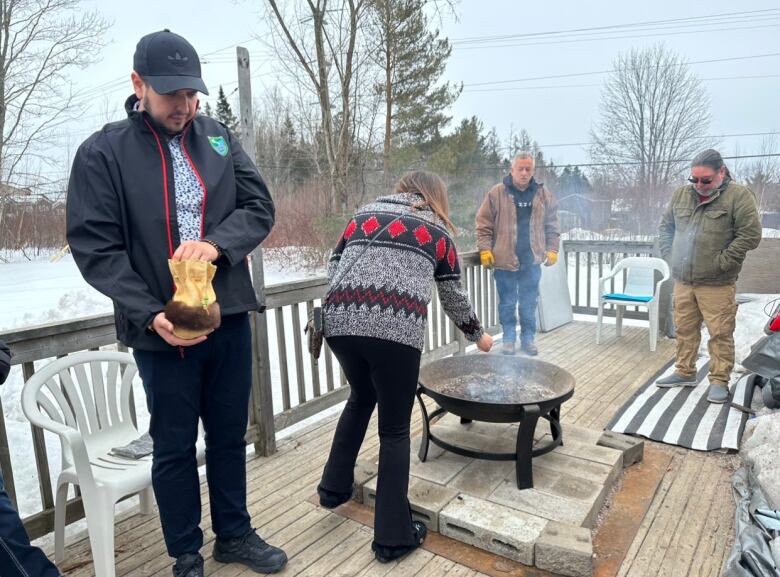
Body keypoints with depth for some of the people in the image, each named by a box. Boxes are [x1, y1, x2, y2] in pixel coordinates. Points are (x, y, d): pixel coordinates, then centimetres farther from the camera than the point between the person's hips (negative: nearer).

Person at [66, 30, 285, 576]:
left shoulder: (219, 138, 7)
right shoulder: (103, 153, -4)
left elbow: (260, 207, 1)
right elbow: (94, 247, -9)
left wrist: (216, 242, -19)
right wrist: (149, 315, -20)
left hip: (230, 319, 4)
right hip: (162, 330, -3)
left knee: (229, 436, 17)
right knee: (174, 446, 12)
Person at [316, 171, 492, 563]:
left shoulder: (364, 214, 26)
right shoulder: (437, 232, 20)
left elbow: (332, 266, 20)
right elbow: (454, 298, 27)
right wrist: (478, 335, 42)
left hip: (340, 321, 4)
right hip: (397, 328, -3)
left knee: (360, 398, 29)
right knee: (395, 429, 10)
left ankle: (334, 487, 39)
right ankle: (392, 536, 20)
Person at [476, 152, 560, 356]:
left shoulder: (544, 194, 5)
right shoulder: (496, 193, -4)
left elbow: (552, 225, 10)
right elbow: (484, 225, -3)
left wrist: (552, 249, 3)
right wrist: (485, 249, -10)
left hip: (532, 261, 2)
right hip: (505, 260, -2)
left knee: (529, 304, 12)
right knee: (507, 304, 8)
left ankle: (528, 339, 25)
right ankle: (508, 339, 21)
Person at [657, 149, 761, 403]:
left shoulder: (739, 195, -8)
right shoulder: (681, 194, 7)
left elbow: (750, 235, -13)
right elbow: (665, 225, 18)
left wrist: (721, 262, -14)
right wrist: (670, 255, 7)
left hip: (717, 284, -5)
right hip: (682, 281, 5)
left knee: (720, 334, 1)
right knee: (684, 329, 14)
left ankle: (719, 381, 15)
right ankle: (685, 372, 29)